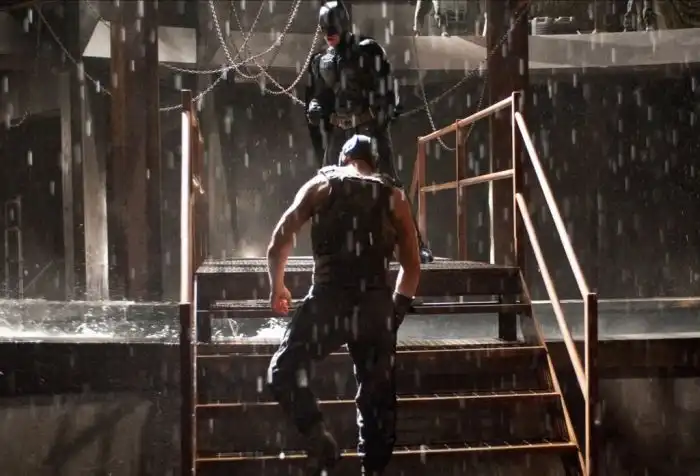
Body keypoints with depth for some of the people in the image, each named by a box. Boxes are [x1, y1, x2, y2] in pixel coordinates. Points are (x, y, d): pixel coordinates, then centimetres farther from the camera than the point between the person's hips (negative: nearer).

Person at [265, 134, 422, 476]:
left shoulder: (320, 185, 11)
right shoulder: (394, 198, 15)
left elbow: (279, 243, 7)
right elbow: (412, 266, 15)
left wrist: (277, 287, 22)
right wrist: (396, 310, 27)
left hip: (328, 301, -2)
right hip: (376, 305, 3)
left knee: (284, 371, 11)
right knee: (377, 395, 13)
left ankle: (319, 438, -6)